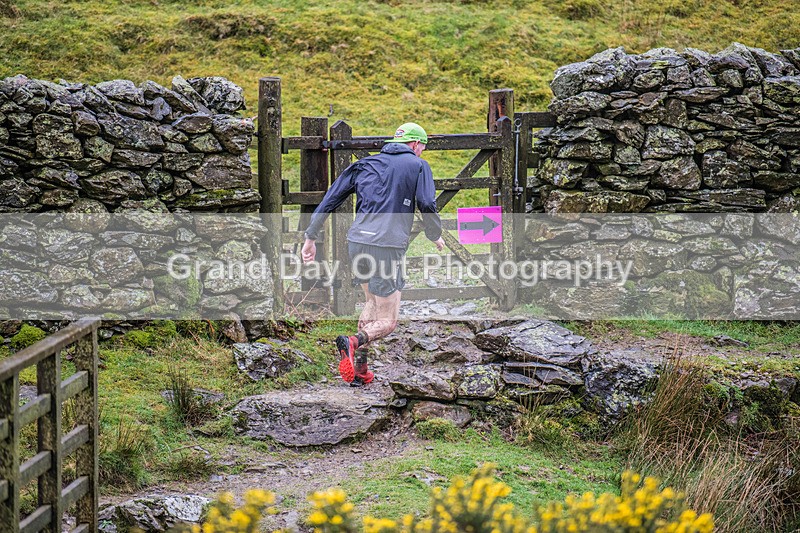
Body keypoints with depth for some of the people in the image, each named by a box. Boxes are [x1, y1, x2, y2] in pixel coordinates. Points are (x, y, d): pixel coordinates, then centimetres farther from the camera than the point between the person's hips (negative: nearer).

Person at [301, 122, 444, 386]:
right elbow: (427, 205, -5)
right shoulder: (418, 166, 6)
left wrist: (311, 237, 16)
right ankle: (354, 342, -29)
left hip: (357, 242, 5)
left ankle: (359, 370, 19)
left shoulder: (365, 164, 18)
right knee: (387, 322, 1)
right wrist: (436, 236, 15)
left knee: (372, 303, 26)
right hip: (387, 246, -5)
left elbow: (331, 198, 13)